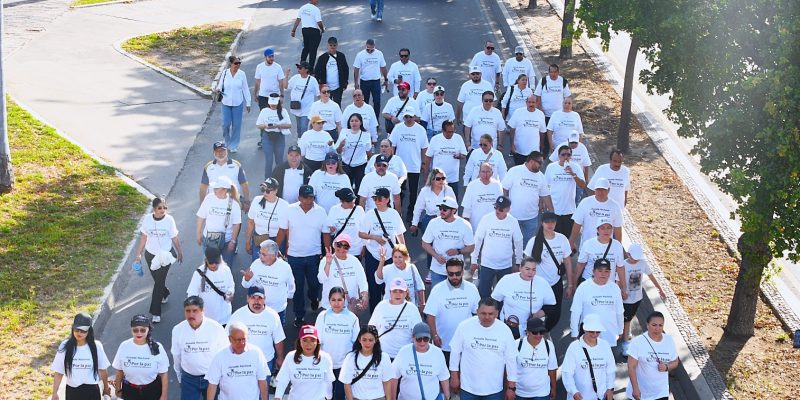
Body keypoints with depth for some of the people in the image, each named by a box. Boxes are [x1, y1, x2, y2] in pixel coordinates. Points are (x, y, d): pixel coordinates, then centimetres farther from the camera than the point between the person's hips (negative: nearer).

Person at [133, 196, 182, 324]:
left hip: (166, 255, -3)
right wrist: (138, 254, 3)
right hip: (150, 255, 3)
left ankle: (156, 313, 3)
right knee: (157, 280, 18)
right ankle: (165, 293, 51)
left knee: (159, 282, -3)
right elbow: (143, 237, 1)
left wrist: (180, 253, 6)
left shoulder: (169, 220, -14)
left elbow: (174, 239, -4)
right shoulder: (147, 219, -10)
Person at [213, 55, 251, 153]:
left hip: (238, 103, 0)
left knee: (236, 124, 4)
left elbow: (245, 89, 1)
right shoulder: (225, 73, -5)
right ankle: (226, 142, 29)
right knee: (225, 124, 1)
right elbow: (220, 85, 3)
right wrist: (218, 90, -21)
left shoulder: (242, 74, -5)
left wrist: (248, 103, 3)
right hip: (226, 103, 0)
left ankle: (234, 145, 19)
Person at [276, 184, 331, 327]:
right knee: (297, 288, 7)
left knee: (315, 284, 13)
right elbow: (283, 231, -1)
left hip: (314, 256, 1)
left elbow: (326, 234, 0)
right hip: (294, 255, 0)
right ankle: (299, 315, 22)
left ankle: (313, 298, 48)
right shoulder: (290, 210, -8)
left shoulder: (320, 211, -6)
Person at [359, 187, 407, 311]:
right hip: (373, 254, 0)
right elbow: (361, 234, -2)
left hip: (390, 255, 0)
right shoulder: (369, 215, -3)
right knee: (374, 285, 4)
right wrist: (375, 237, -17)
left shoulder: (394, 214, 0)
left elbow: (400, 234, 7)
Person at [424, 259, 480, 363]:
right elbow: (430, 315, -10)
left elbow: (478, 312, 5)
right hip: (444, 344, -2)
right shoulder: (438, 290, -11)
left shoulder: (471, 289, -3)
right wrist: (435, 335, -16)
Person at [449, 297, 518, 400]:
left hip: (494, 389, 1)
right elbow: (455, 352, 1)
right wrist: (454, 376, 3)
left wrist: (511, 387, 1)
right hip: (468, 387, -1)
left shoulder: (504, 330, -8)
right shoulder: (464, 326, -11)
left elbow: (511, 359, -1)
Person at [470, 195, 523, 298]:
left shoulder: (513, 222, -7)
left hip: (506, 266, 1)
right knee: (483, 293, 0)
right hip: (487, 264, -1)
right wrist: (474, 261, -1)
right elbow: (477, 240, -3)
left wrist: (518, 262, 12)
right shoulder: (486, 219, -11)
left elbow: (518, 243, 6)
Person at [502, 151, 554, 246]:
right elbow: (504, 189, -7)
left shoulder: (540, 176, 5)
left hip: (532, 217, 4)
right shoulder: (514, 171, -9)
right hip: (513, 215, -4)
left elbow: (546, 195, 10)